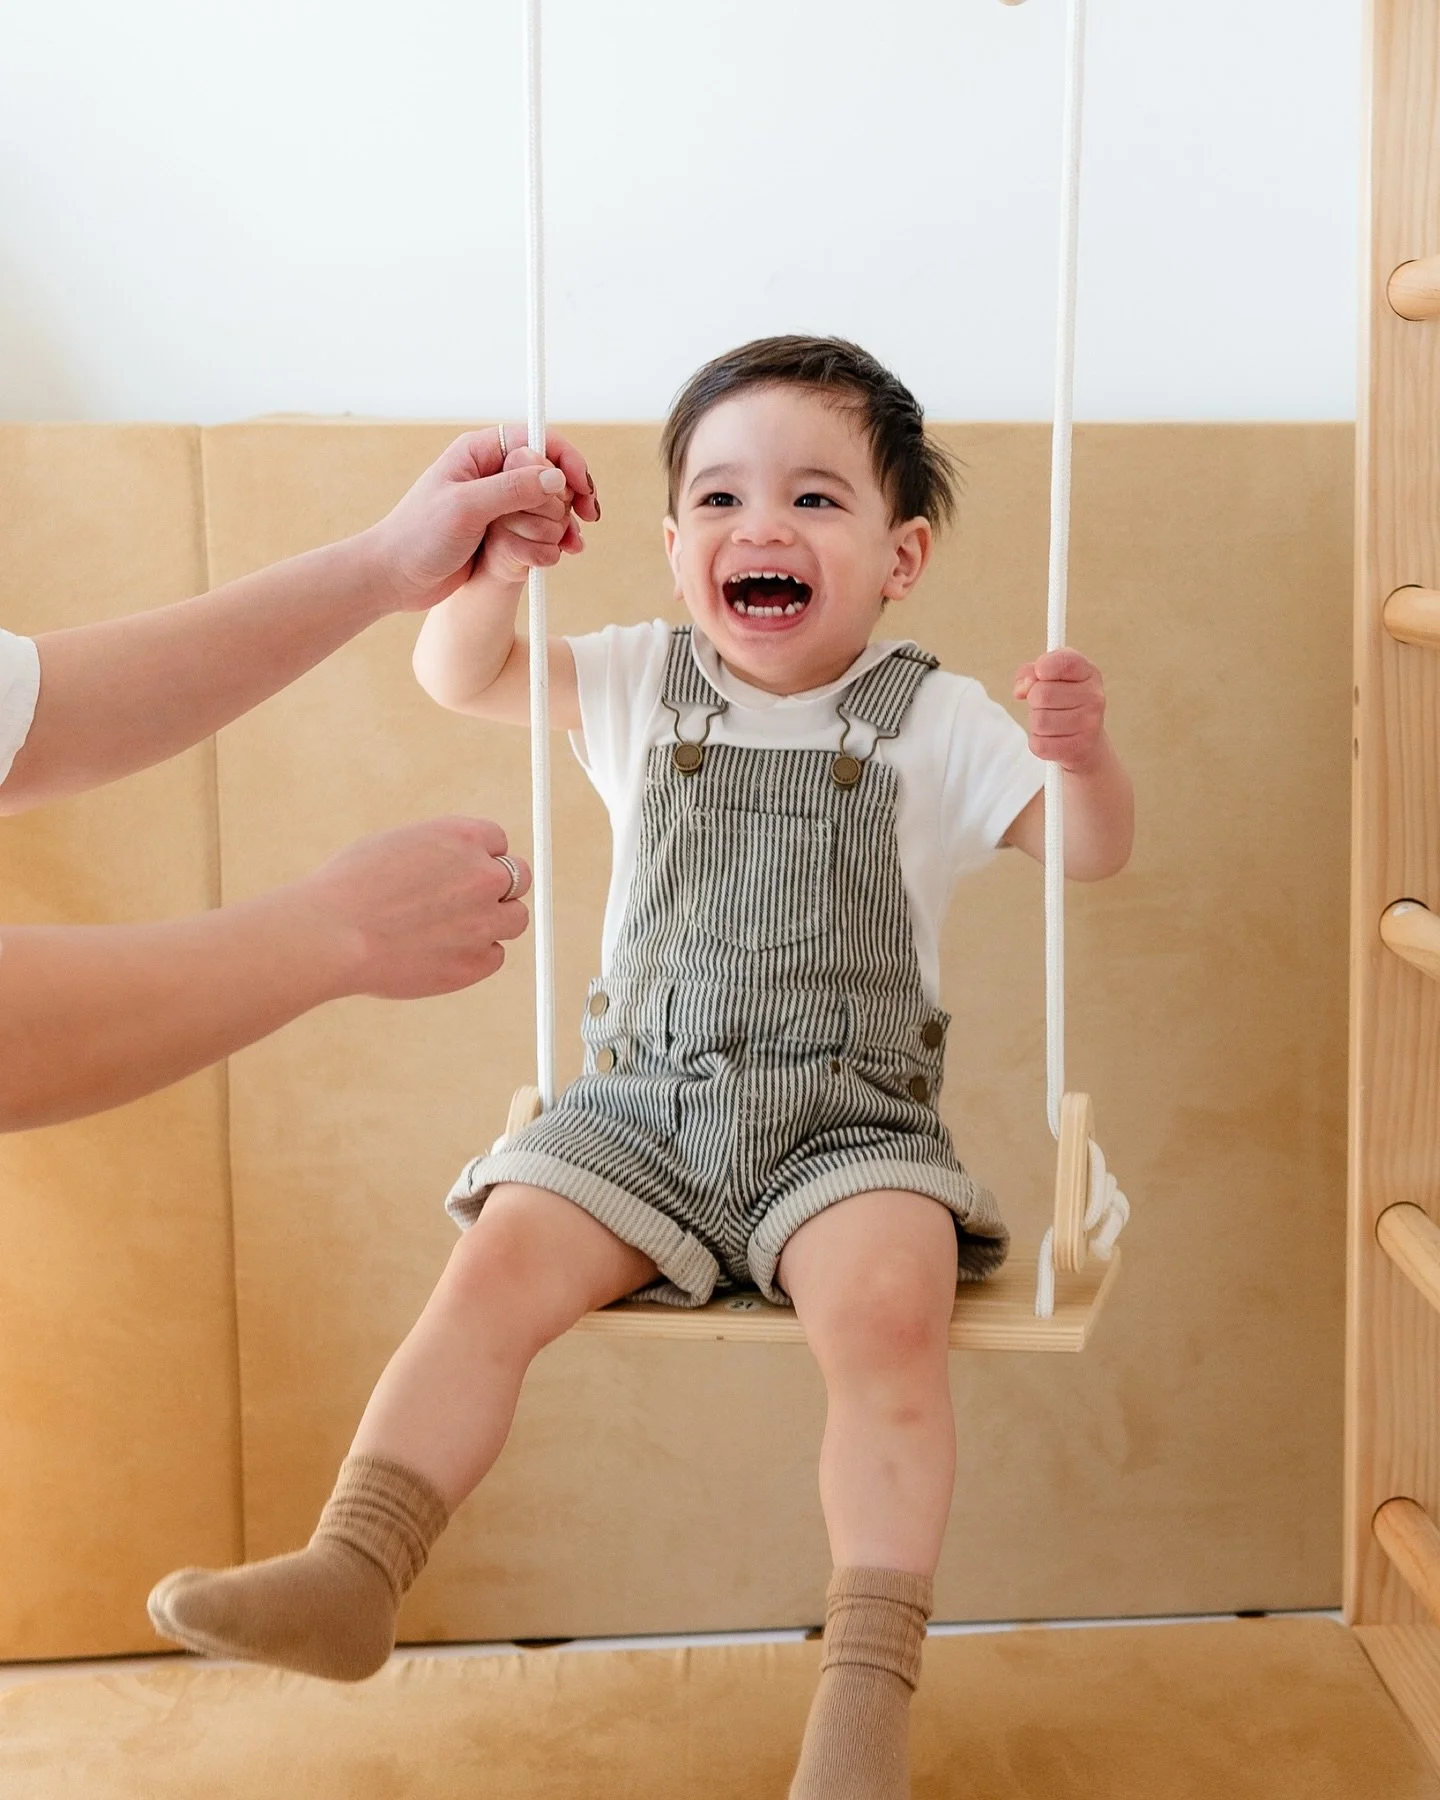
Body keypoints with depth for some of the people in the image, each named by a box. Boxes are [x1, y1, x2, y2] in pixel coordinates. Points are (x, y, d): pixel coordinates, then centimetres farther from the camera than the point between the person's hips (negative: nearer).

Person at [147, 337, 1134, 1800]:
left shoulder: (934, 722, 3)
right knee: (497, 1267, -20)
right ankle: (346, 1579, -15)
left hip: (848, 1117, -2)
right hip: (638, 1104, 3)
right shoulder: (638, 686, 10)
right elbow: (456, 678, 13)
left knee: (886, 1313, -29)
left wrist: (1080, 755, -19)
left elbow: (1090, 854, 4)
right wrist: (498, 568, -8)